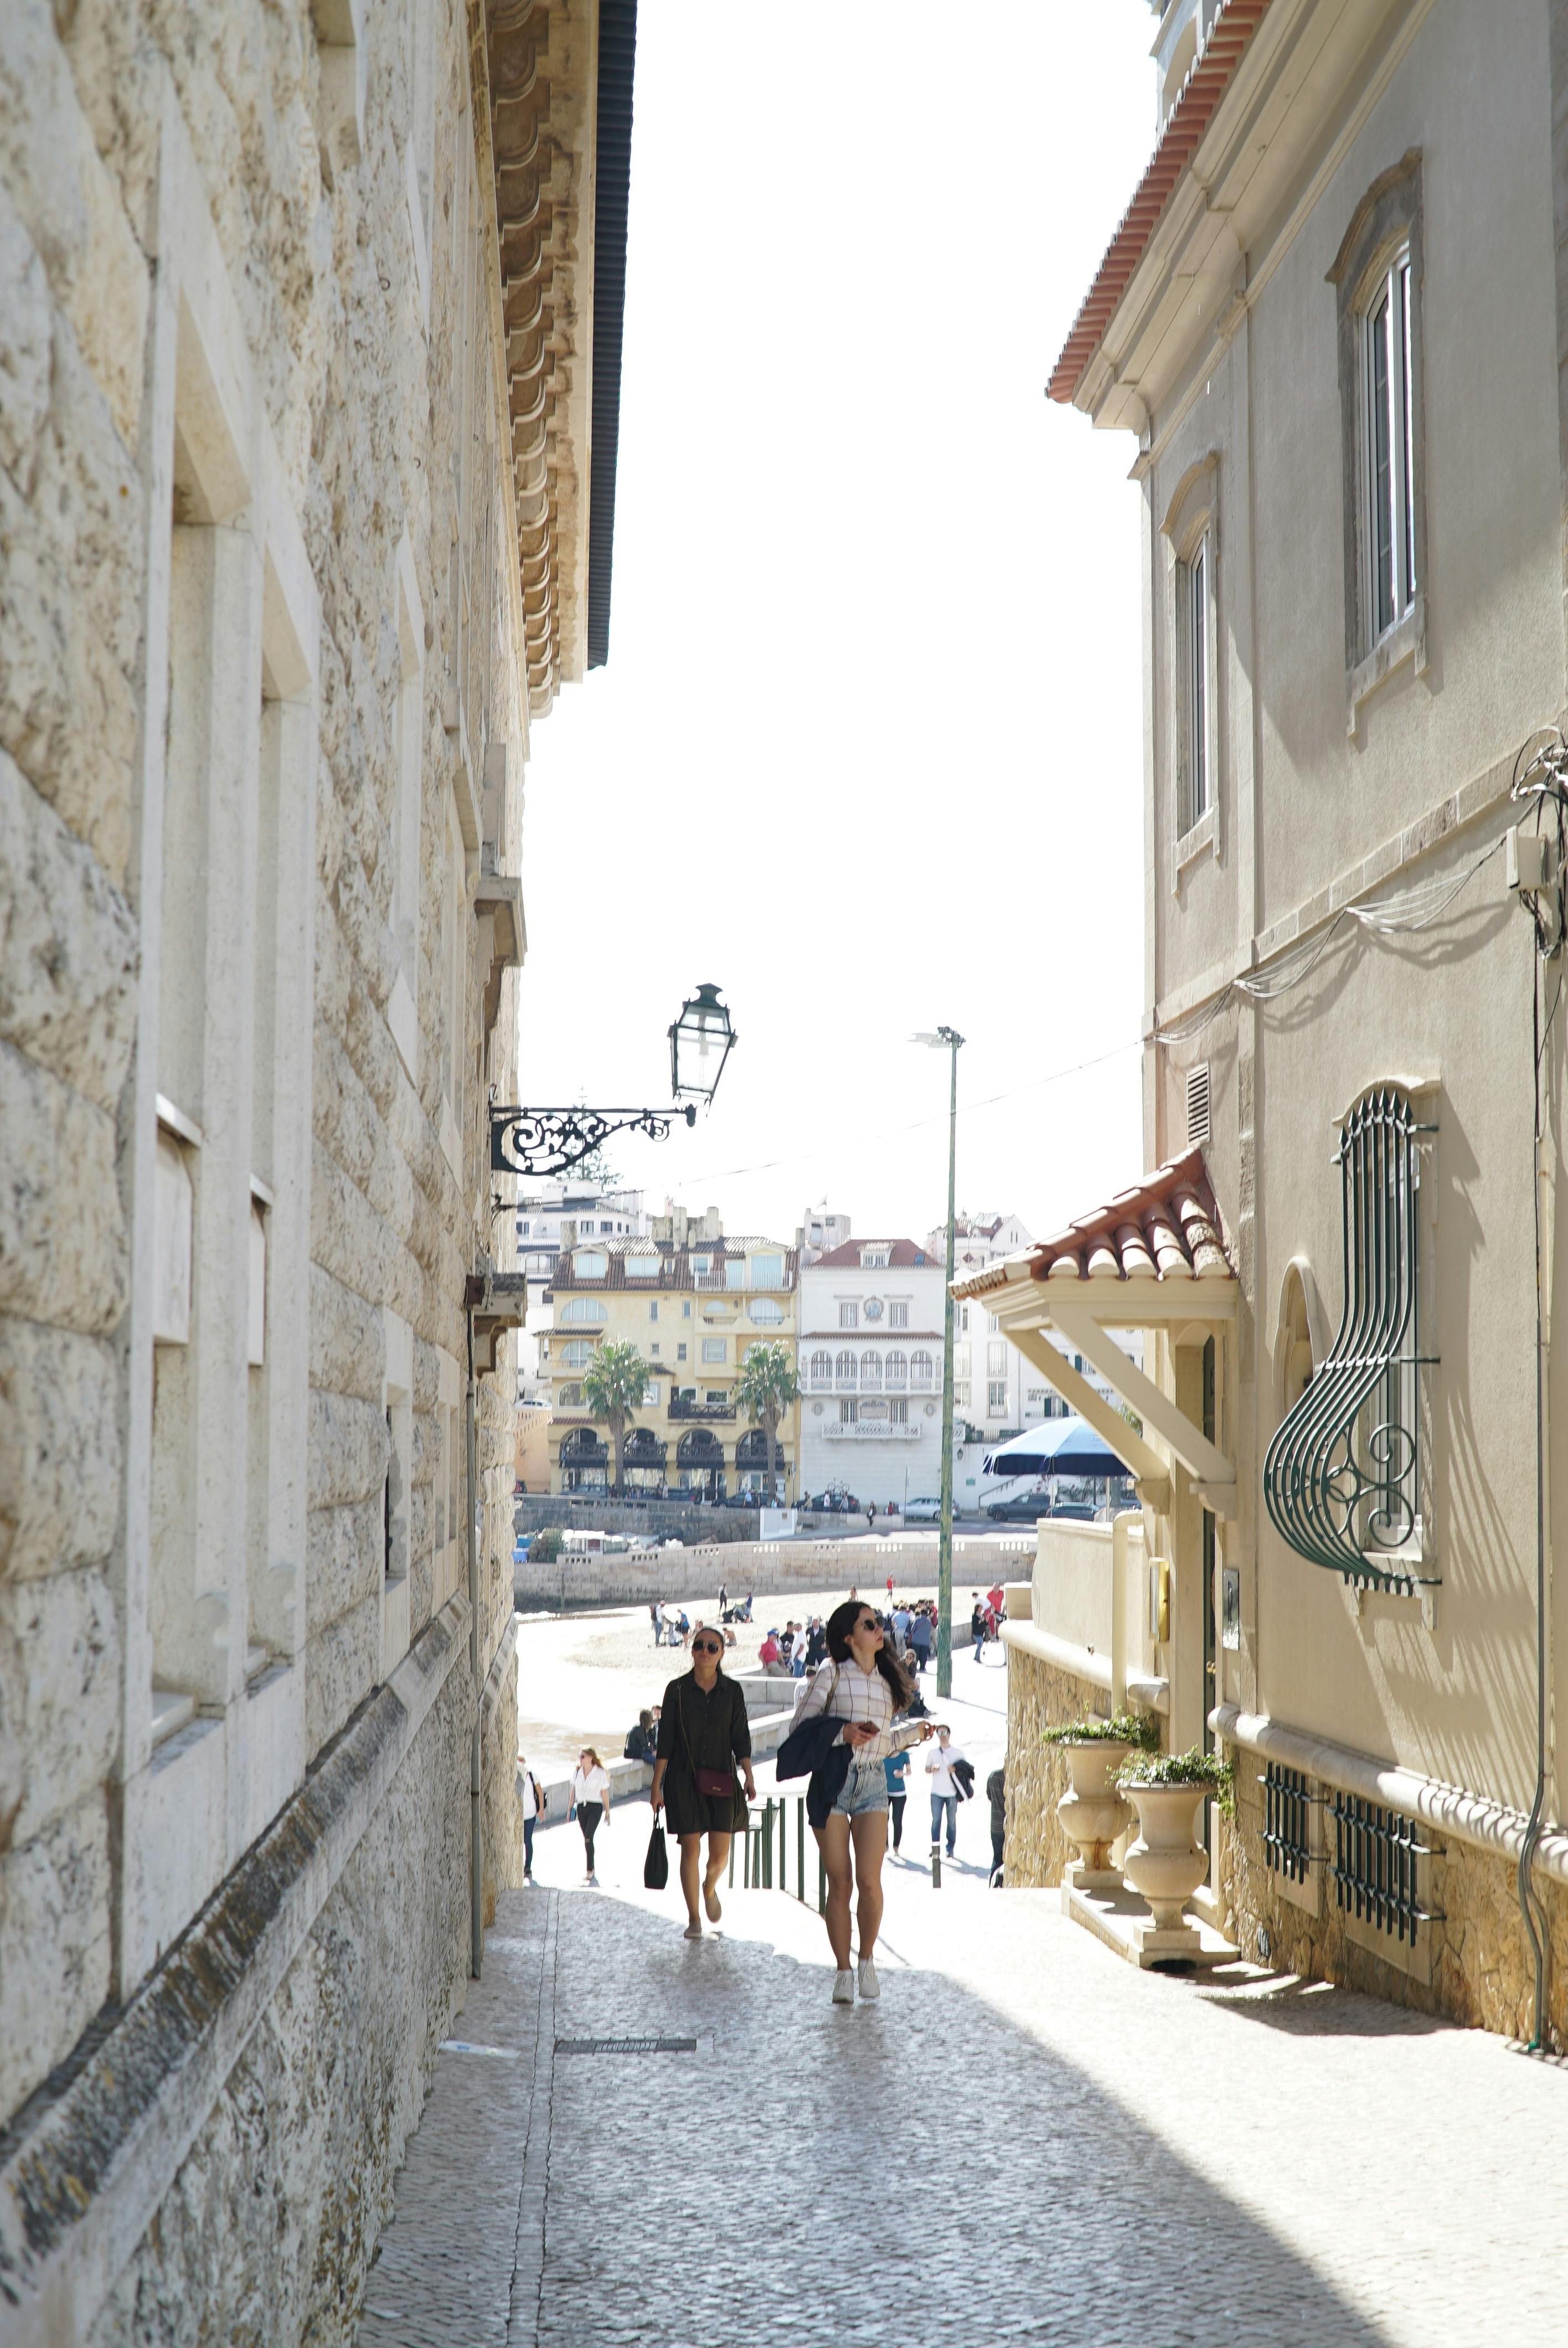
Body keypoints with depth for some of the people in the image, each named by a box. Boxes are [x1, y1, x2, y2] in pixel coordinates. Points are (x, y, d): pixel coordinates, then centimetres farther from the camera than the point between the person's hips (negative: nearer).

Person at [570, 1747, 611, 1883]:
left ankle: (590, 1870, -8)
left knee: (588, 1838, -14)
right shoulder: (577, 1772, 5)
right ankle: (591, 1867, 22)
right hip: (581, 1807, 5)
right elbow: (574, 1790, 12)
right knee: (587, 1838, 10)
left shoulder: (601, 1773, -7)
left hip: (595, 1808, -5)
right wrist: (571, 1808, 12)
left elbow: (605, 1794, -1)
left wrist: (607, 1812, 3)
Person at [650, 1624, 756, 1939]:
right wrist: (656, 1784, -1)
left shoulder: (732, 1692, 4)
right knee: (691, 1849, -3)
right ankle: (693, 1918, 8)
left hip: (721, 1780, 1)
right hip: (684, 1780, -1)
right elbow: (665, 1740, 1)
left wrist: (749, 1776, -7)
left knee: (720, 1854, -3)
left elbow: (741, 1737, 4)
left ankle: (710, 1888, 30)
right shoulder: (677, 1690, 0)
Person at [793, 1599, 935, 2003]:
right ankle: (843, 1972, 11)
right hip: (832, 1779, -3)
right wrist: (843, 1734, -17)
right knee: (839, 1884, -1)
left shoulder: (885, 1681, 14)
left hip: (872, 1781, 3)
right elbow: (801, 1729, -5)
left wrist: (914, 1732, 10)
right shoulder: (831, 1674, -1)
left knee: (869, 1882, -8)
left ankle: (867, 1961, 13)